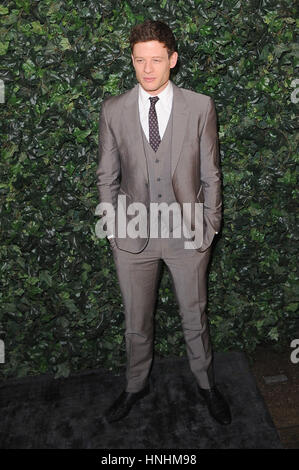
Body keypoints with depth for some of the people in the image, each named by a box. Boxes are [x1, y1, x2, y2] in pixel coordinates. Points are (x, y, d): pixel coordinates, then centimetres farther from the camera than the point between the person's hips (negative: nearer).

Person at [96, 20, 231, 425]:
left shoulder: (200, 107, -3)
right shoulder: (113, 110, -1)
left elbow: (210, 174, 0)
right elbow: (107, 176, 4)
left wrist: (209, 227, -2)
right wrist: (113, 228, 2)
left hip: (188, 233, 0)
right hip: (133, 235, 1)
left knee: (195, 317, 16)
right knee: (136, 321, 17)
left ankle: (206, 384, 42)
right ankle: (137, 385, 42)